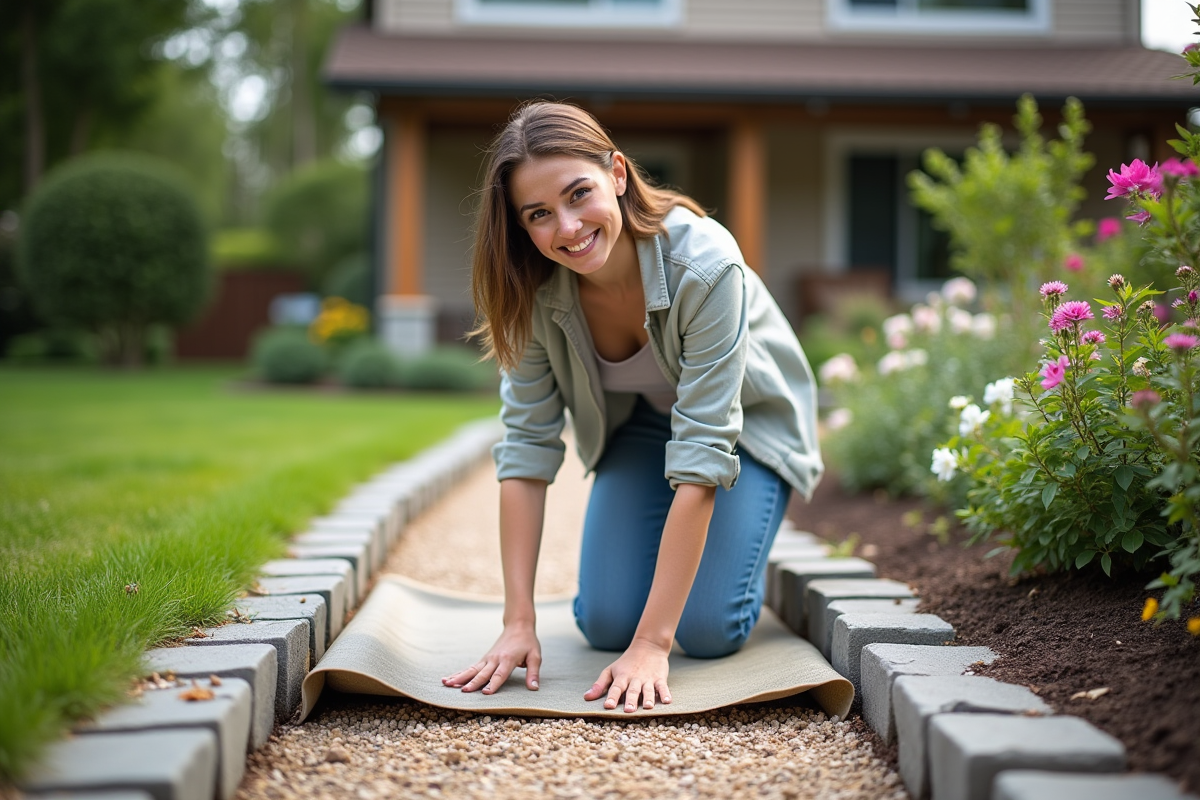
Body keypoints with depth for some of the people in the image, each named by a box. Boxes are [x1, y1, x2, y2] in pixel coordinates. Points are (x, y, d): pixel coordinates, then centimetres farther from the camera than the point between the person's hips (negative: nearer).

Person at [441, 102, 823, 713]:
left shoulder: (703, 264, -38)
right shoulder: (533, 285, -25)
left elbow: (701, 452, -39)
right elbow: (528, 444, -22)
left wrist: (652, 644, -40)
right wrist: (518, 622, -29)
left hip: (745, 420, -3)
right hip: (638, 426, 3)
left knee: (707, 630, -17)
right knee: (604, 624, -10)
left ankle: (727, 547, 16)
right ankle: (665, 545, 21)